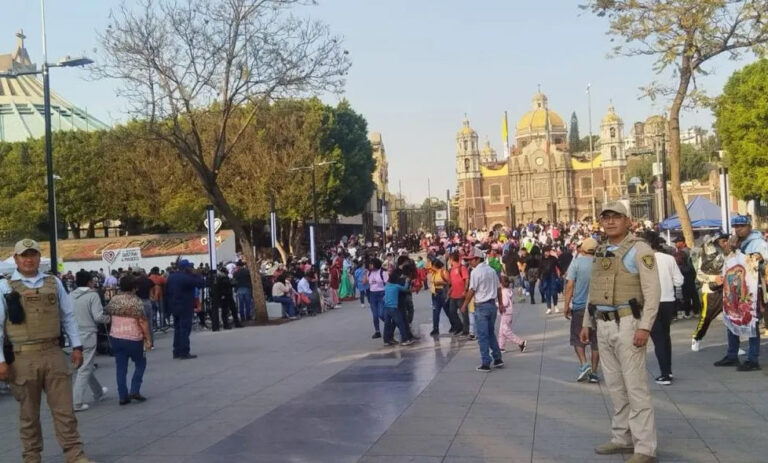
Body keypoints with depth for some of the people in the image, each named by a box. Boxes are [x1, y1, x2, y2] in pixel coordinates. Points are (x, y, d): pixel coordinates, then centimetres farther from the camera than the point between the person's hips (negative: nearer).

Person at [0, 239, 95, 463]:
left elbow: (68, 316, 12)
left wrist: (76, 346, 8)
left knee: (64, 408, 3)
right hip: (23, 358, -2)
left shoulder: (54, 283, 8)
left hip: (53, 354, 2)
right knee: (29, 413, 10)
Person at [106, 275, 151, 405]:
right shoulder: (136, 301, -12)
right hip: (133, 338, -5)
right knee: (140, 364, 13)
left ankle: (123, 396, 8)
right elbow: (143, 322, -14)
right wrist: (148, 339, -9)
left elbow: (109, 315, 14)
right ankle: (135, 391, 2)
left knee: (121, 367, 8)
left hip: (115, 337, 5)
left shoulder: (113, 300, 5)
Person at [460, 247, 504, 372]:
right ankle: (498, 359, 17)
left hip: (481, 306, -7)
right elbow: (498, 288, 12)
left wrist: (465, 305, -6)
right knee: (491, 333, 18)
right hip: (492, 304, 7)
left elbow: (471, 290, -14)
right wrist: (501, 303, 19)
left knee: (483, 336, -1)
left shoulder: (476, 272, -12)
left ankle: (485, 364, 0)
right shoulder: (492, 270, 9)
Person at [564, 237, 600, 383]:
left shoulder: (576, 263, -6)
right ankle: (593, 372, 10)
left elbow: (569, 286, -10)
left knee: (577, 338, 11)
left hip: (579, 306, -2)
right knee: (596, 340, 9)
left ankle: (584, 364, -9)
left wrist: (567, 306, -4)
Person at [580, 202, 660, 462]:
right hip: (603, 325, 8)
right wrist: (587, 323, 17)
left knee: (635, 387, -6)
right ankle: (623, 438, 24)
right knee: (615, 386, 14)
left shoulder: (639, 249, -7)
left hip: (627, 323, -7)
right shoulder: (600, 252, 15)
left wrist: (645, 327, -21)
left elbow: (652, 291, -14)